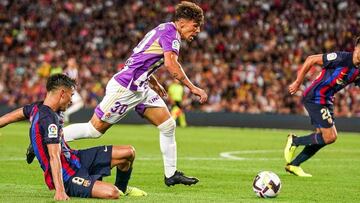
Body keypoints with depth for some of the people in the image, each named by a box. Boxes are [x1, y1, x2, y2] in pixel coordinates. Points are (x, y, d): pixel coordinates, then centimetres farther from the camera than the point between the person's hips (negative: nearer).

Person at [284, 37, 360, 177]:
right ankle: (294, 141, 7)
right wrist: (298, 82, -10)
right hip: (315, 98, -9)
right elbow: (311, 59, -14)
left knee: (322, 137, 10)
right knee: (330, 137, -11)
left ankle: (293, 165, 21)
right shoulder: (341, 58, -19)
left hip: (327, 101, 9)